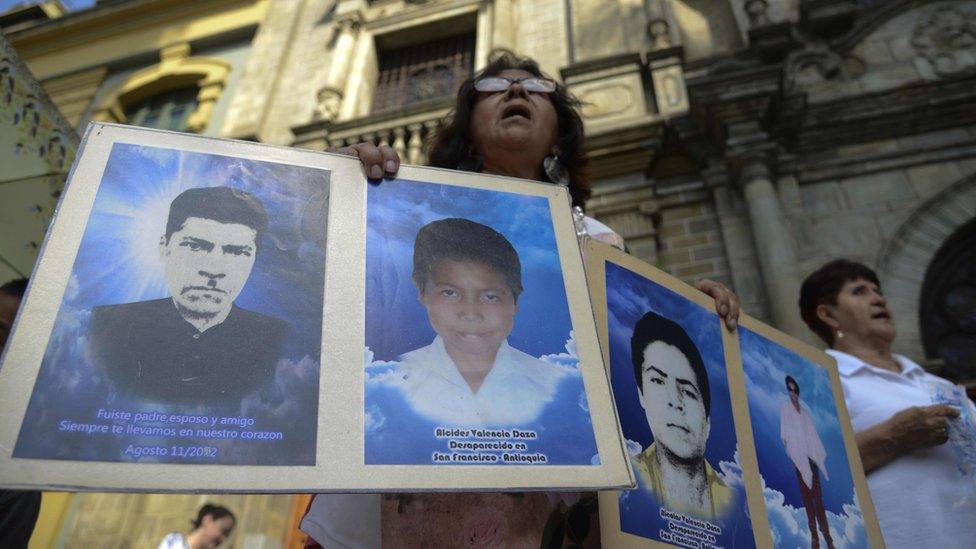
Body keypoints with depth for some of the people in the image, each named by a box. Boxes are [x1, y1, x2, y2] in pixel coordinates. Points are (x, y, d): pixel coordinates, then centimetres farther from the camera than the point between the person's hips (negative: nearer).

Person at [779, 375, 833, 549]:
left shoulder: (804, 410, 15)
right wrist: (788, 450, -16)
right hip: (799, 457, -4)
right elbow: (785, 434, -4)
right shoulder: (785, 408, 1)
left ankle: (826, 534, 7)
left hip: (811, 456, 4)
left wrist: (821, 455, 7)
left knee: (818, 496, 4)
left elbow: (813, 434, 14)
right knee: (807, 498, -1)